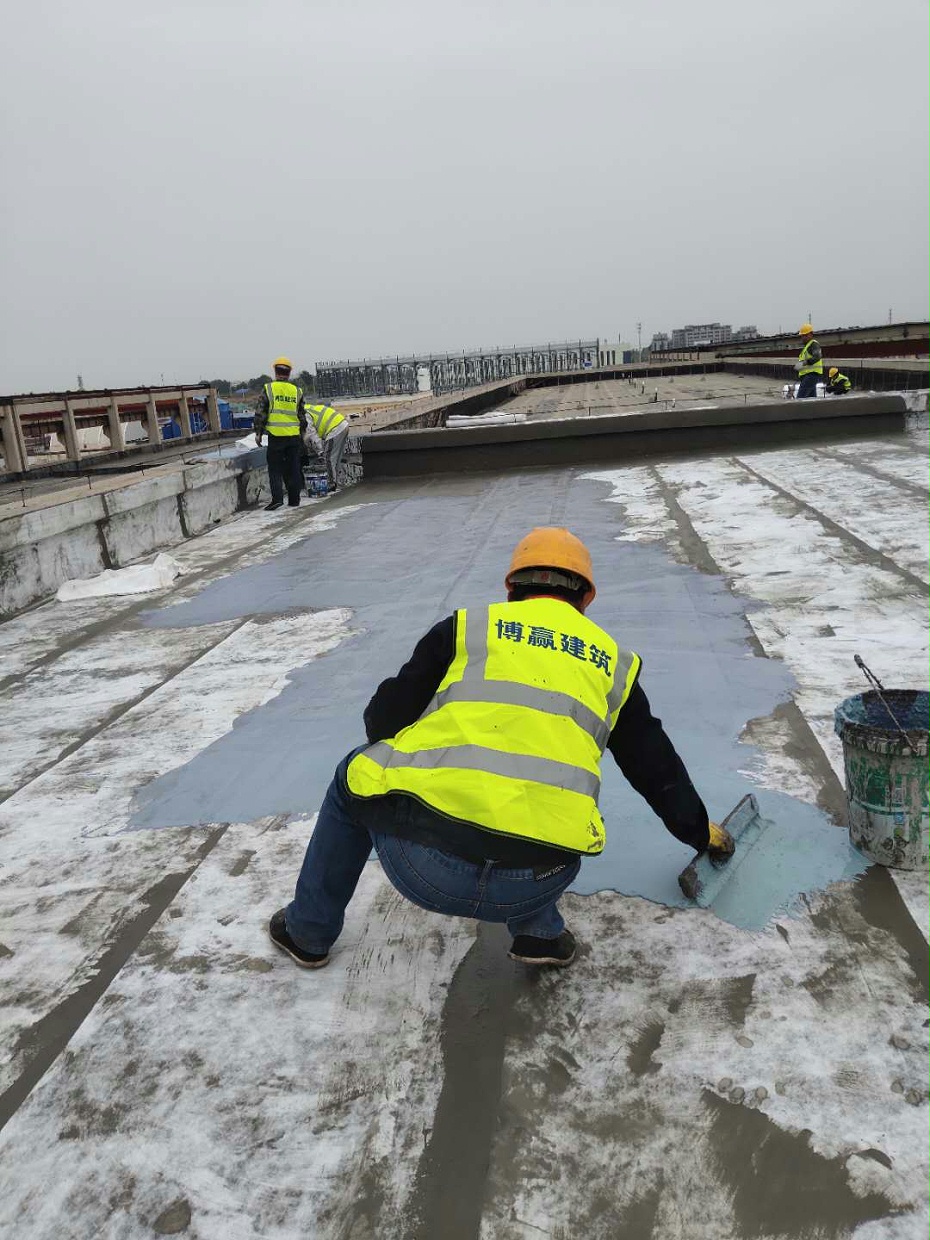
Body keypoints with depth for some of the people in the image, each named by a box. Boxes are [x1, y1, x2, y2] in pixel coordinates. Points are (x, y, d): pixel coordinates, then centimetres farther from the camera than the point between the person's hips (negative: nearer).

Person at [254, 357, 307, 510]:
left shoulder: (268, 388, -2)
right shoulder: (297, 391, 7)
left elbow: (260, 413, -3)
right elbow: (302, 415, 13)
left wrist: (258, 433, 4)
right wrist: (303, 432, 24)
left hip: (276, 435, -3)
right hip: (294, 436, 3)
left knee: (275, 469, 3)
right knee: (293, 469, 10)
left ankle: (277, 498, -8)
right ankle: (294, 499, 13)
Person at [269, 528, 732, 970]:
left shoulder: (465, 627, 15)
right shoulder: (613, 661, 21)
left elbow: (381, 721, 16)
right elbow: (657, 766, 31)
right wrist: (702, 832, 50)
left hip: (419, 864, -1)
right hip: (532, 886, 2)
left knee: (353, 778, 32)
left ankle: (307, 933, 42)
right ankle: (539, 931, 23)